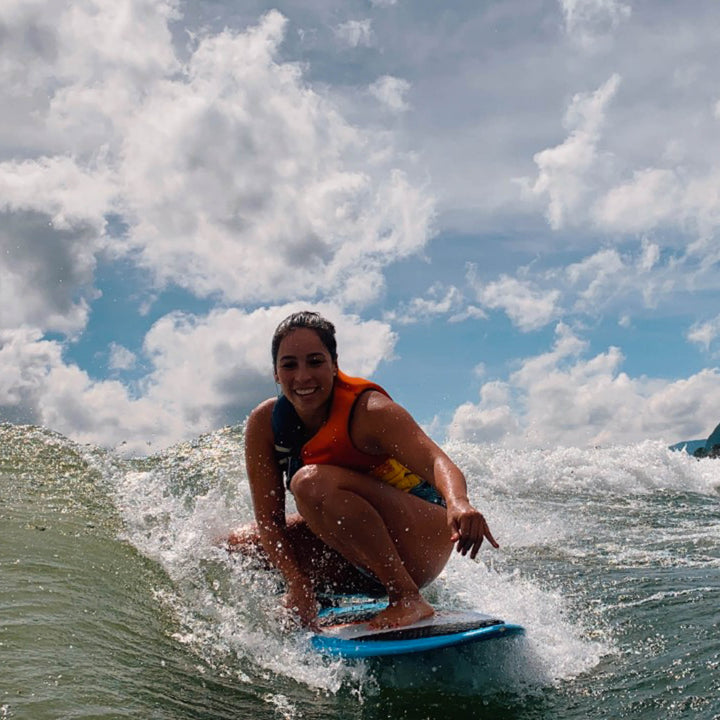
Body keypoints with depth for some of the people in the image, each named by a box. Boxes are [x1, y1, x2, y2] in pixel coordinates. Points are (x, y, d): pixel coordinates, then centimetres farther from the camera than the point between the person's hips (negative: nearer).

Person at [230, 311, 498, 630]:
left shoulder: (368, 411, -21)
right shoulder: (265, 423, -7)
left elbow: (435, 461, -34)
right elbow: (268, 519, -9)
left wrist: (458, 504, -56)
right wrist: (297, 583, -24)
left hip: (421, 543, -6)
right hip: (355, 554, 6)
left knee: (312, 481, -31)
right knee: (235, 547, -4)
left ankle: (408, 599, -24)